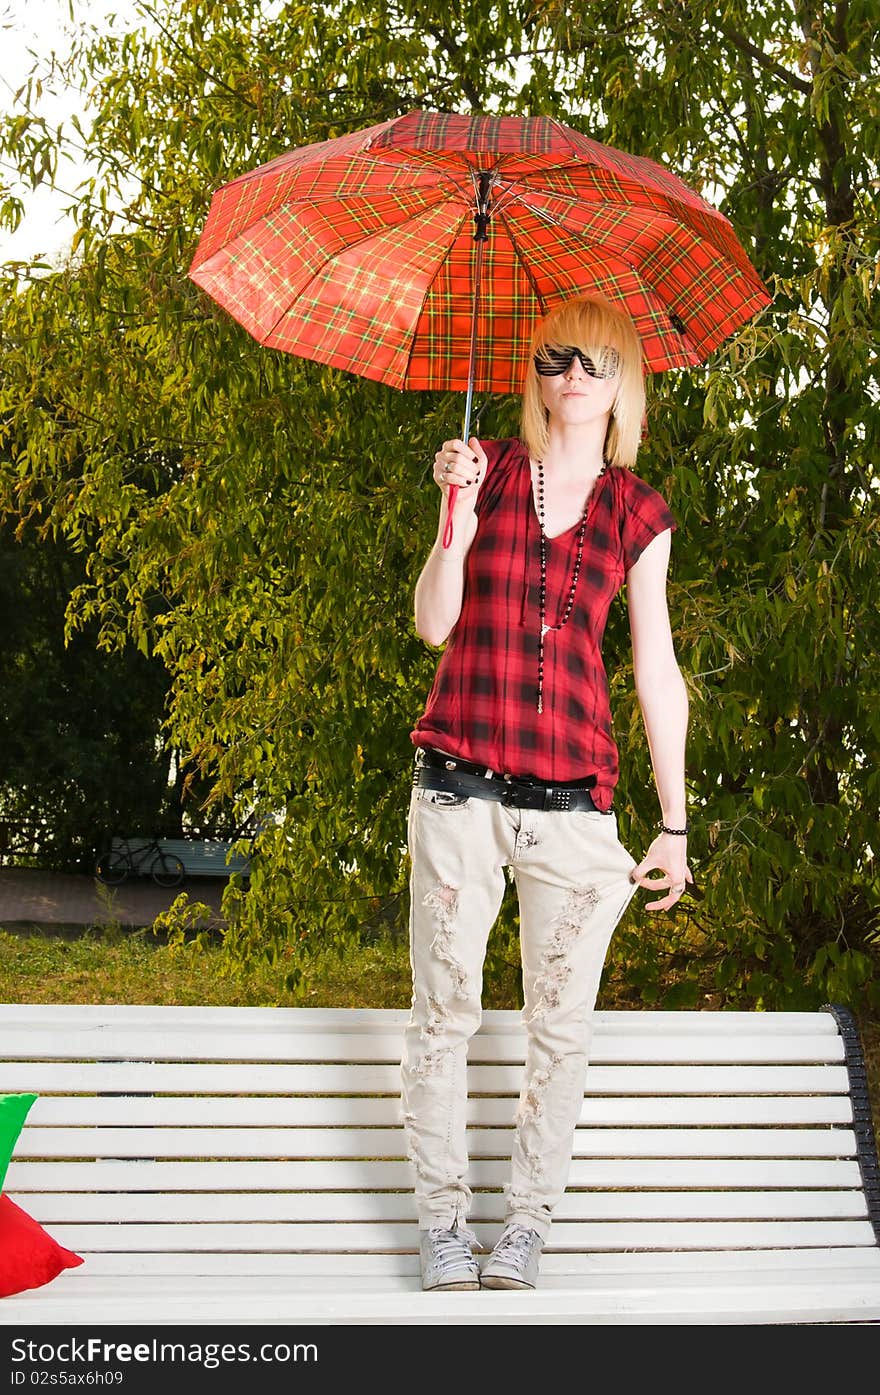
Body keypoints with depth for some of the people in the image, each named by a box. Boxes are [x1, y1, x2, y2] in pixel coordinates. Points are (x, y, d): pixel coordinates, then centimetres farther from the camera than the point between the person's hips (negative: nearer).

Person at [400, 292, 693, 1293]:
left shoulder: (638, 513, 7)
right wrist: (458, 515, -14)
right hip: (459, 784, 0)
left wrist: (674, 825, 7)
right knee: (444, 1011, 2)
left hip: (574, 795, 0)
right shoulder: (488, 470, 7)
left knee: (561, 1024, 2)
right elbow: (433, 625, 1)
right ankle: (440, 1215, 14)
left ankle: (527, 1219, 15)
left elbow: (656, 669, 9)